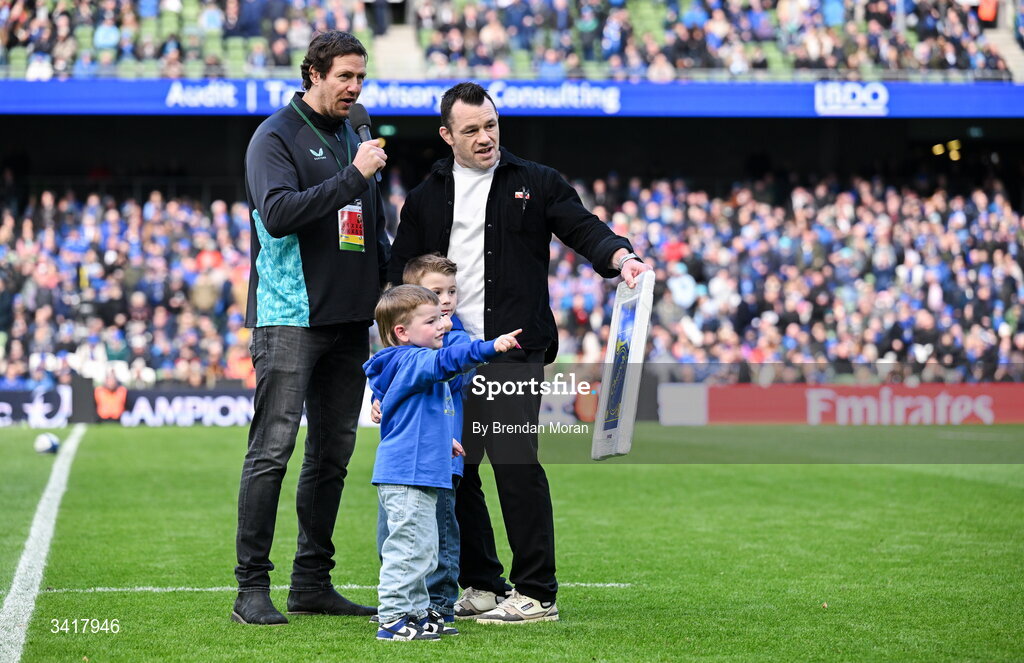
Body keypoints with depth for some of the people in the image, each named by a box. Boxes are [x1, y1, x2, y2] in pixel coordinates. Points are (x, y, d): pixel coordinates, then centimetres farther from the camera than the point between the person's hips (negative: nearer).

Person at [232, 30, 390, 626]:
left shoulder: (353, 139, 18)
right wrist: (352, 177, -21)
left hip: (350, 319, 7)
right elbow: (278, 213, -20)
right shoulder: (277, 136, -4)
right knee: (273, 449, -10)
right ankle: (253, 588, -9)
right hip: (290, 317, -7)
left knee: (334, 453, 8)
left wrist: (391, 289, 15)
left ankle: (313, 581, 15)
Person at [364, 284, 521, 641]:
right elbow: (445, 361, -35)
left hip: (420, 474, 11)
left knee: (421, 550, 17)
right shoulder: (410, 361, -14)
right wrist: (490, 347, -43)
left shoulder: (417, 364, 19)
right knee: (410, 548, -9)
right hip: (406, 477, -11)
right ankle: (392, 620, -6)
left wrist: (442, 439, 42)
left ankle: (416, 614, 26)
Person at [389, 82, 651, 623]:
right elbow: (400, 275, 15)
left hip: (513, 351, -4)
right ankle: (480, 586, 16)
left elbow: (583, 229, 0)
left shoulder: (536, 183, 9)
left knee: (515, 463, -12)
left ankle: (536, 594, -7)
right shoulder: (426, 197, 15)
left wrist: (621, 256, -22)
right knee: (455, 468, 4)